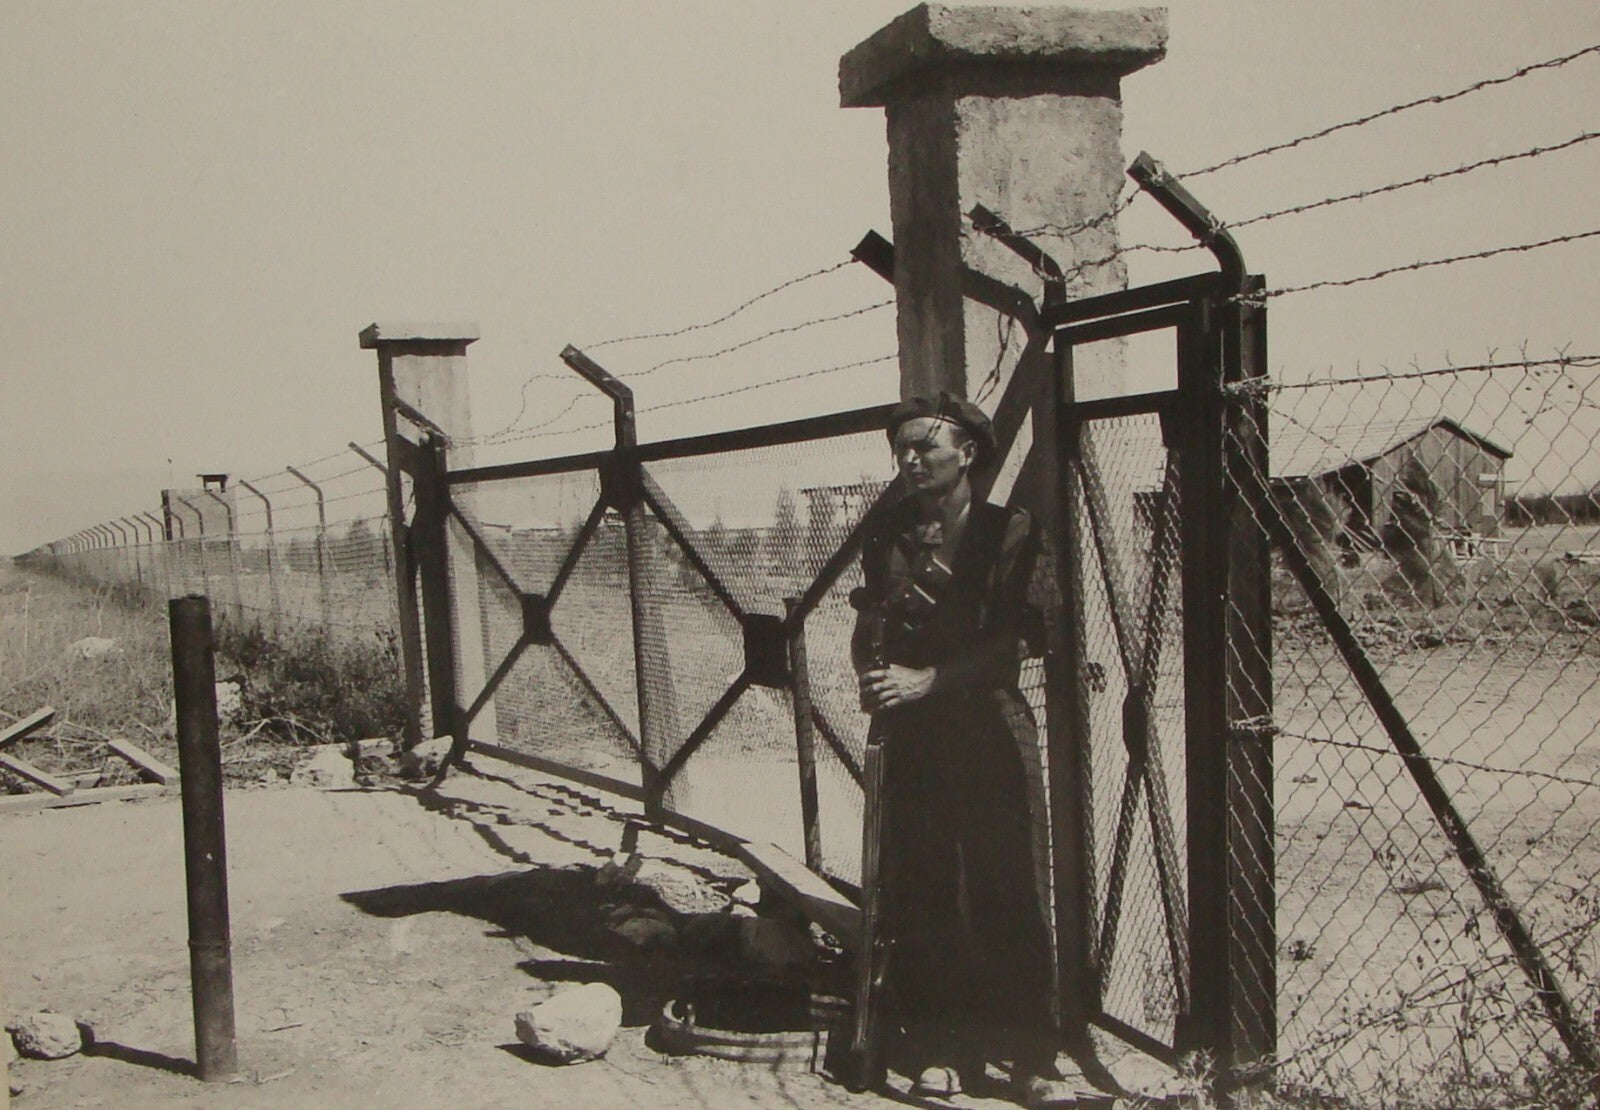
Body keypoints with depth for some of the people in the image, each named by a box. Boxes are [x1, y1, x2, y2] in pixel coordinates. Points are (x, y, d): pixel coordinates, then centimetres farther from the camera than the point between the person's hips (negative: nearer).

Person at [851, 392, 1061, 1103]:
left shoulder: (1011, 532, 1)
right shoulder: (887, 538, 14)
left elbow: (1020, 638, -7)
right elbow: (867, 631, 14)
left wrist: (928, 680, -15)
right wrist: (873, 680, -8)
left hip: (988, 736, -3)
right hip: (910, 736, 3)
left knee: (1005, 893, -3)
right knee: (918, 893, 3)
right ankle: (941, 1051, 15)